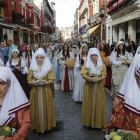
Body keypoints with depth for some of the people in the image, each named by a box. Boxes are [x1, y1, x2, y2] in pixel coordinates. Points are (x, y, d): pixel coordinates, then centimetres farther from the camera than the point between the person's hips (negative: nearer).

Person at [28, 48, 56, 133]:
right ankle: (37, 126, 17)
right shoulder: (32, 68, 7)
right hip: (35, 92, 1)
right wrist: (33, 82, -17)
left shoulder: (49, 68, 3)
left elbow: (51, 80, -2)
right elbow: (29, 80, 5)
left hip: (46, 92, -1)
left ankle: (46, 126, 16)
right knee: (36, 109, 3)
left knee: (46, 108, 2)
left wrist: (45, 82, -21)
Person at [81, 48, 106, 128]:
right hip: (89, 86, -2)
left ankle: (99, 122, 14)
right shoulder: (86, 65, 2)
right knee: (89, 103, 2)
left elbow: (104, 75, -1)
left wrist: (99, 79, -22)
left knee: (99, 103, 4)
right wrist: (91, 79, -24)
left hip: (99, 87, 2)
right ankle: (89, 121, 12)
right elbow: (83, 74, -10)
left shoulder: (102, 65, 8)